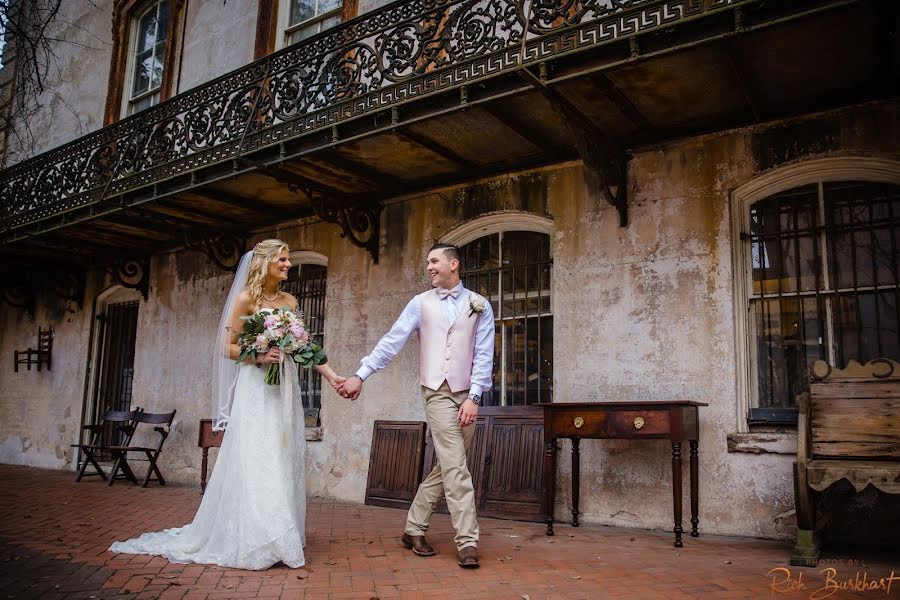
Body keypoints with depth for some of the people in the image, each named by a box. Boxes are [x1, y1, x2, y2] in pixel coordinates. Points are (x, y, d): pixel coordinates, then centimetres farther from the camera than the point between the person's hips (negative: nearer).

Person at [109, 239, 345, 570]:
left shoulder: (289, 301, 12)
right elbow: (227, 348, -3)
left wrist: (330, 374, 0)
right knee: (255, 462, -7)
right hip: (255, 388, -5)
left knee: (282, 461, 6)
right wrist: (258, 356, -19)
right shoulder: (246, 299, -3)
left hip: (284, 388, 6)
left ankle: (278, 537, 14)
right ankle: (252, 540, 2)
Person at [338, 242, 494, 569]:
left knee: (446, 467, 8)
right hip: (438, 392, -2)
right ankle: (467, 542, -2)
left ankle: (414, 529, 23)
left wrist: (473, 397, -9)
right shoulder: (421, 303, 6)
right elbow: (392, 342, 0)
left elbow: (484, 355, 0)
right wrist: (360, 375, -7)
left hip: (467, 395, 2)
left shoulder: (479, 305, 6)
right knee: (456, 468, -9)